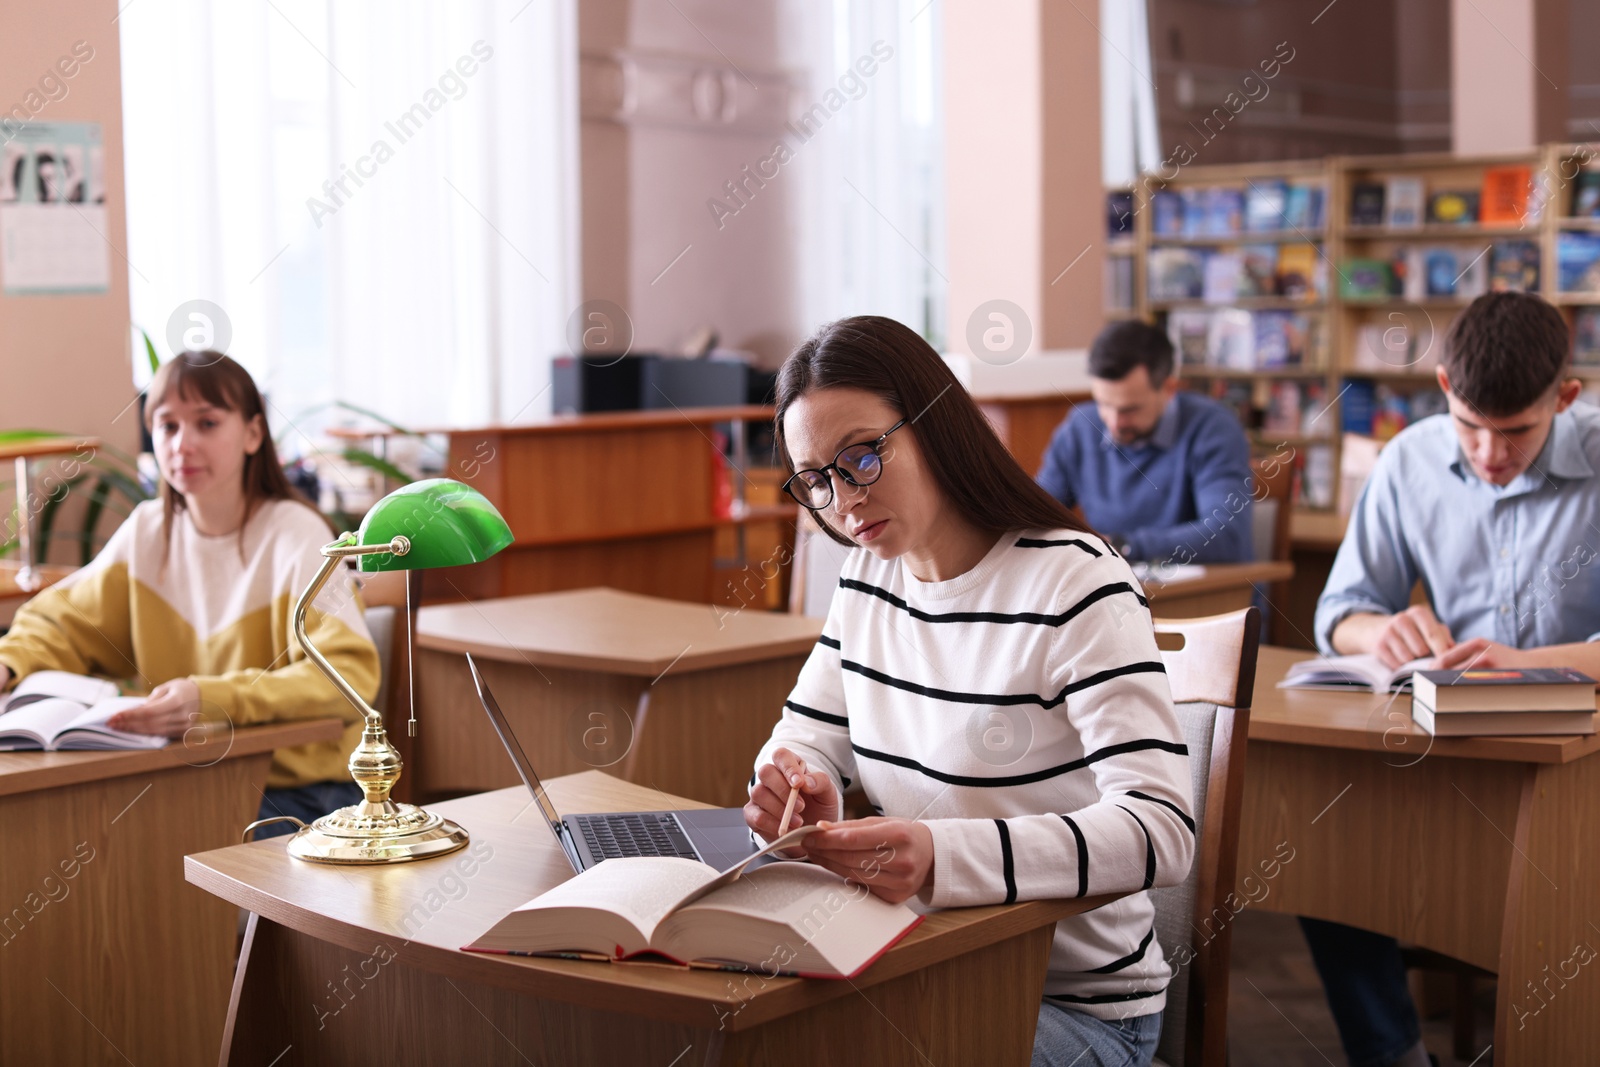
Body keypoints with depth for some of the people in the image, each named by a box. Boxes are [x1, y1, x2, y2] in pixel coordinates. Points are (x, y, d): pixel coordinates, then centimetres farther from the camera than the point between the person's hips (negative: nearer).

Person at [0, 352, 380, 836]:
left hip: (300, 790, -5)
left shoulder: (295, 534, -12)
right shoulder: (147, 531, 6)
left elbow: (347, 676, -23)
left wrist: (214, 700, -37)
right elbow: (63, 624, 14)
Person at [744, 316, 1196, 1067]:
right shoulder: (867, 575, 5)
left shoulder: (1073, 583, -17)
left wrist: (942, 856, -42)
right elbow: (808, 739, 11)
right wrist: (795, 792, -15)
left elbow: (1163, 831, -27)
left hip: (1078, 1003, -5)